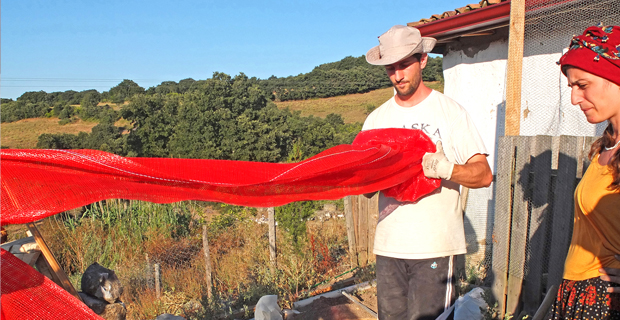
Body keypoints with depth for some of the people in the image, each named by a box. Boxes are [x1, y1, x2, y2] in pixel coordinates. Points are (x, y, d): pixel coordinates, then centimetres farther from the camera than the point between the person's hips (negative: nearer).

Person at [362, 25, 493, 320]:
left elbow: (484, 175, -4)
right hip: (389, 245, 3)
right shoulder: (376, 119, 8)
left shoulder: (449, 111, -1)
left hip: (435, 246, -3)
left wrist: (444, 168, -23)